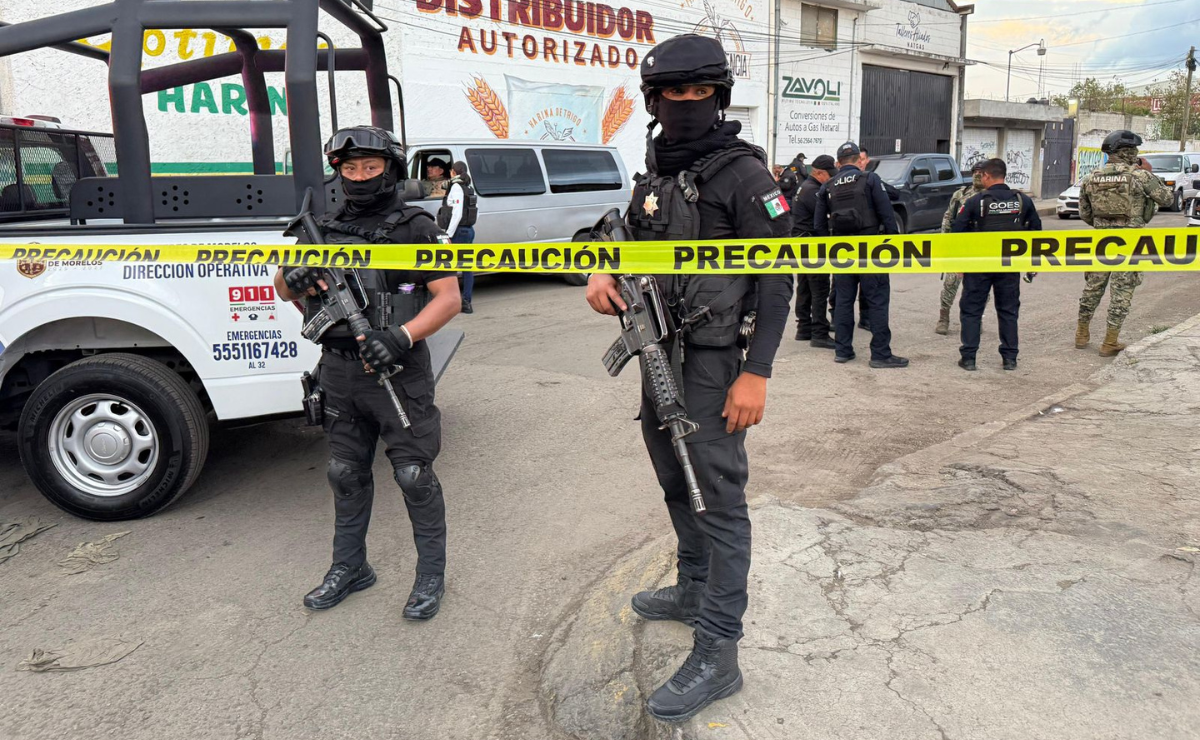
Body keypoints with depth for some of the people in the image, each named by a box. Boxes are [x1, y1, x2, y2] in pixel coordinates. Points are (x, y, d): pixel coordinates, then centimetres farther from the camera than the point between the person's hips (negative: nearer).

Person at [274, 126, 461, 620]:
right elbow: (283, 289, 18)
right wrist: (293, 278, -7)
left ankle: (431, 575, 16)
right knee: (346, 473, 15)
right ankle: (349, 567, 32)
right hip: (338, 371, 6)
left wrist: (402, 337, -23)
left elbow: (449, 299, -9)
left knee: (414, 475, 1)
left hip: (397, 372, -5)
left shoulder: (414, 227, -4)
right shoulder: (327, 228, 12)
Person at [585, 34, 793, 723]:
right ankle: (694, 589, 41)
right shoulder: (654, 175, 12)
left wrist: (756, 373, -21)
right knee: (678, 485, 21)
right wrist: (604, 273, -1)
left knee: (718, 498, -4)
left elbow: (777, 279, -14)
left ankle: (718, 655, 4)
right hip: (660, 357, 8)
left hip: (715, 365, -8)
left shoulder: (744, 173, -11)